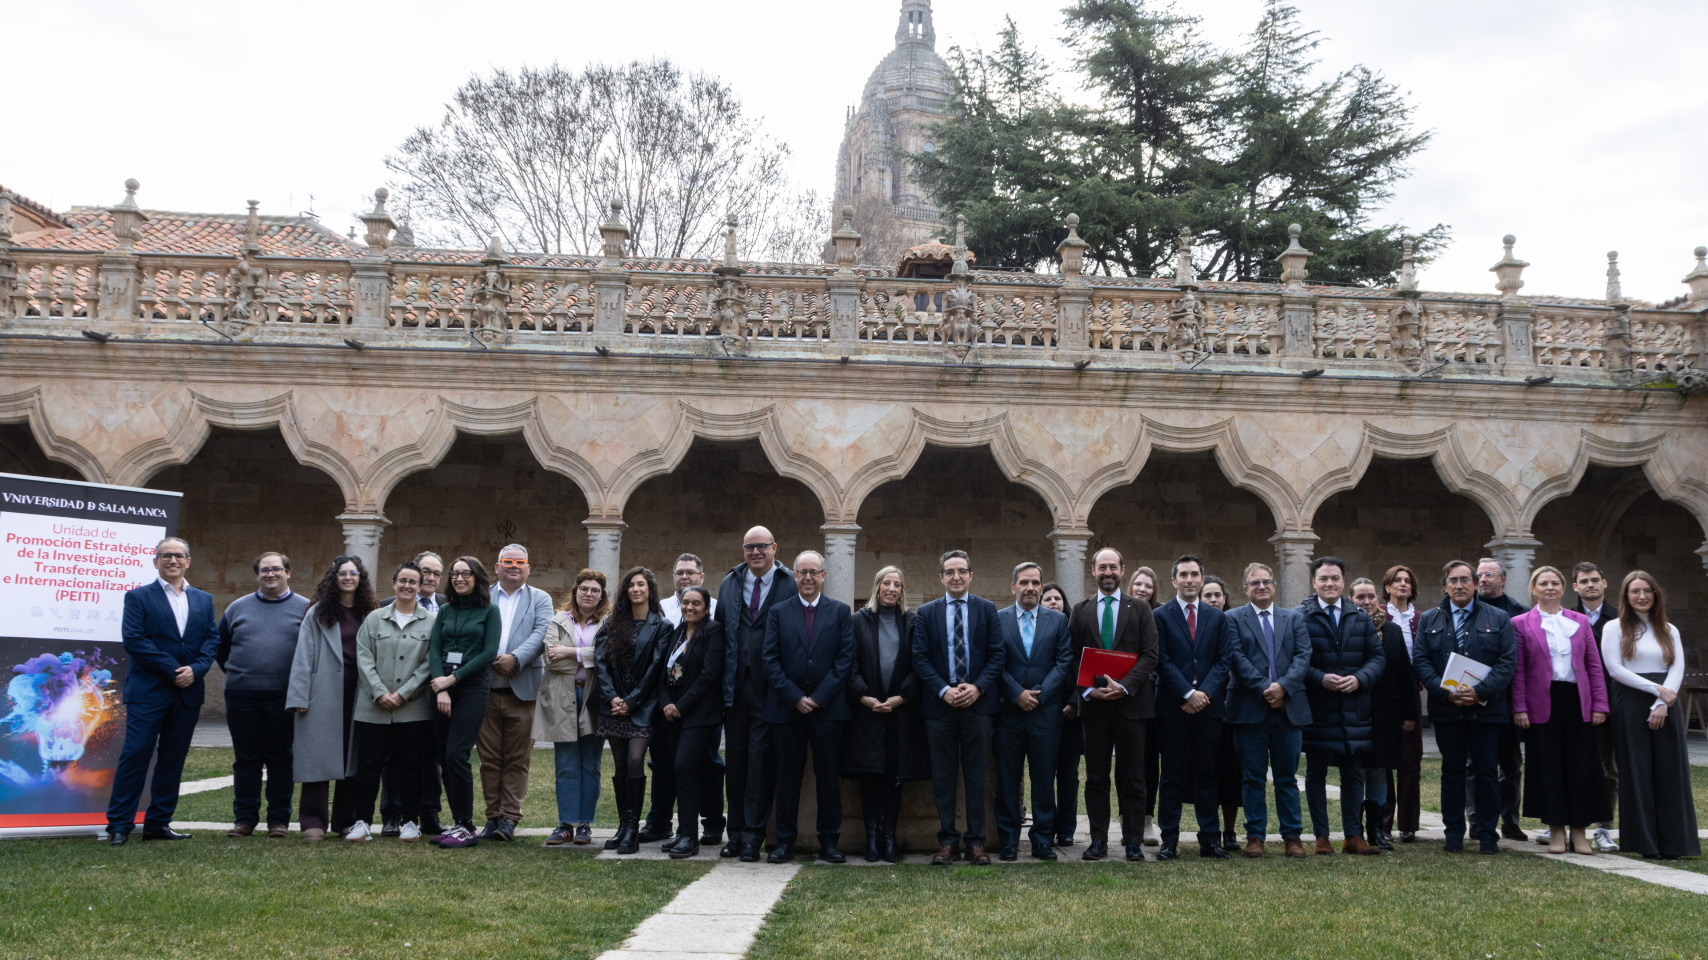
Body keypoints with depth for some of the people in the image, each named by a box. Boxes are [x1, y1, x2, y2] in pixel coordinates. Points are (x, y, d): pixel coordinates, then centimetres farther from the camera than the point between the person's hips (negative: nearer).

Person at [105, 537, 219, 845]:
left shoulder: (203, 600, 15)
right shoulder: (138, 597, 2)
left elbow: (212, 638, 8)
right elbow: (133, 638, -9)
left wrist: (196, 669, -10)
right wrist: (173, 669, -15)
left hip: (188, 692, 4)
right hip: (148, 691, -4)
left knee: (173, 759, 8)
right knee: (135, 754, -6)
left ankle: (158, 823, 15)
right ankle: (119, 825, 0)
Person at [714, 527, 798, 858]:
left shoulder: (790, 585, -3)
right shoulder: (729, 584, 12)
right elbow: (719, 629, 14)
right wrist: (722, 678, 7)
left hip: (769, 686, -4)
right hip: (735, 684, 5)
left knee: (761, 760, -3)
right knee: (735, 758, 9)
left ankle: (754, 831, 5)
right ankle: (736, 832, 18)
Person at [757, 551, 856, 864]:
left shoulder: (840, 612, 8)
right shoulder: (778, 613, 9)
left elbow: (846, 658, 0)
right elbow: (770, 659, 2)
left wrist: (819, 697, -9)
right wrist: (794, 697, -9)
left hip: (828, 709, 0)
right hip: (787, 708, 1)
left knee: (828, 776, 3)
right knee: (788, 777, 4)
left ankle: (829, 842, 11)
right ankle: (785, 842, 11)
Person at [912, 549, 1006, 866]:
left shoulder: (987, 610, 6)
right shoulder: (927, 613, 7)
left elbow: (997, 654, 2)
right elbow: (920, 658, 1)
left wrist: (977, 687, -12)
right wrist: (943, 690, -11)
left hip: (977, 702, 0)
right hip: (940, 704, 0)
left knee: (976, 776, 3)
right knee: (943, 777, 4)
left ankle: (975, 842, 9)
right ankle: (947, 841, 11)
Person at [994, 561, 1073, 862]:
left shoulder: (1058, 620, 9)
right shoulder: (996, 619, 5)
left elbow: (1064, 662, 2)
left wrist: (1039, 693, -9)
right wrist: (1017, 694, -11)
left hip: (1046, 711, 1)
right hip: (1008, 711, -1)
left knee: (1044, 778, 4)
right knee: (1007, 778, 4)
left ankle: (1043, 840, 12)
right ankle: (1009, 840, 11)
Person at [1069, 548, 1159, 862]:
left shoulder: (1140, 609, 7)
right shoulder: (1080, 610, 11)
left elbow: (1149, 656, 0)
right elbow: (1073, 657, 7)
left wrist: (1124, 686, -13)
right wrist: (1087, 690, -9)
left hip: (1130, 702, -1)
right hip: (1093, 703, 1)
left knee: (1132, 776, 2)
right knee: (1096, 776, 4)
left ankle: (1133, 841, 8)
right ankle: (1098, 840, 10)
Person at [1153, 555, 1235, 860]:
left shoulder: (1217, 617, 12)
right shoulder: (1161, 616, 2)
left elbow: (1224, 660, 5)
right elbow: (1162, 661, -4)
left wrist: (1205, 692, -9)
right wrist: (1187, 694, -13)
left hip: (1209, 706, 3)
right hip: (1172, 707, -2)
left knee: (1207, 775, 6)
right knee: (1172, 775, 1)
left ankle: (1210, 839, 12)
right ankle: (1169, 840, 6)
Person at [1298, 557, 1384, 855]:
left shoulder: (1361, 618, 11)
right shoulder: (1300, 617, -2)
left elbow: (1377, 656, 7)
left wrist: (1359, 678, -10)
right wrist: (1320, 678, -18)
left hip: (1354, 706, 3)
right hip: (1316, 707, -3)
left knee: (1353, 773, 7)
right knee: (1316, 773, 3)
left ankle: (1353, 836, 15)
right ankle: (1321, 837, 11)